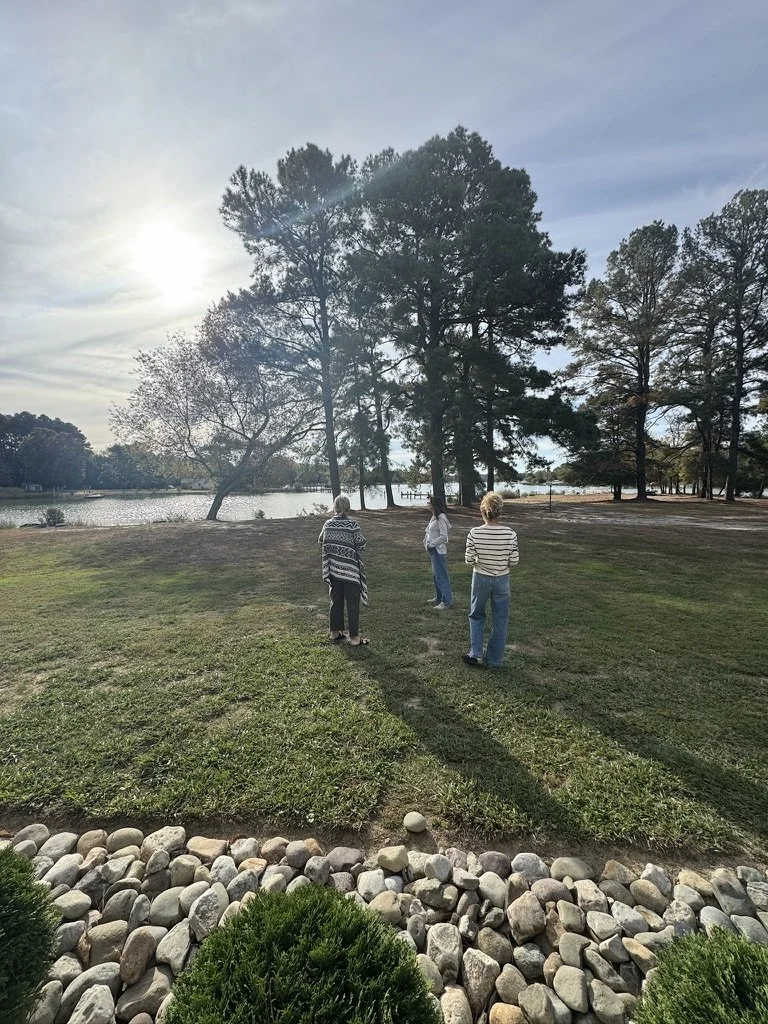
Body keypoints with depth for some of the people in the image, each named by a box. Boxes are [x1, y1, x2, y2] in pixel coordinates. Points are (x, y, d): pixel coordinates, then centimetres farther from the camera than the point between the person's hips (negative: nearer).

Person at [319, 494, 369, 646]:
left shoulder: (327, 524, -1)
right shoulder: (352, 524, -14)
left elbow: (321, 541, 15)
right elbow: (361, 545, -11)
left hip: (333, 570, 5)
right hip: (350, 571, -5)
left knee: (336, 601, 17)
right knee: (353, 603, 4)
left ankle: (335, 633, 27)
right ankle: (354, 637, 10)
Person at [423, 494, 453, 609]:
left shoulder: (441, 517, -18)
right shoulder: (434, 517, 10)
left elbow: (443, 536, -23)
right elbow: (428, 531, 22)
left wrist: (431, 545, -17)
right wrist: (426, 542, 6)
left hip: (438, 551, -10)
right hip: (433, 551, 10)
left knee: (441, 576, -2)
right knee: (435, 576, 19)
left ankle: (447, 601, 7)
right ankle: (439, 598, 32)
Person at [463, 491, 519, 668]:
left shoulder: (474, 533, -16)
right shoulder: (510, 534, -16)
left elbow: (469, 560, -12)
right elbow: (514, 561, -9)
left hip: (480, 579, 0)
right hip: (502, 580, 0)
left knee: (476, 616, 22)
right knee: (500, 621, 15)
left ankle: (476, 654, 20)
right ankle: (495, 660, 26)